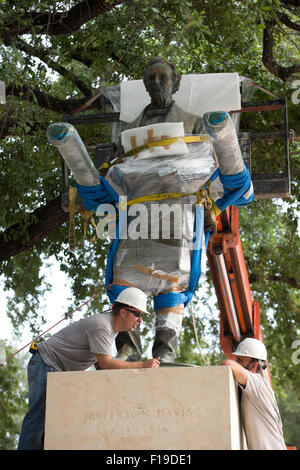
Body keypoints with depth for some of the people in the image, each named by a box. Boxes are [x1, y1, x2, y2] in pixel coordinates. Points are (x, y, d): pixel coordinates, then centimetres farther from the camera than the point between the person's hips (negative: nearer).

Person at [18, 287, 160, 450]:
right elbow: (105, 364, -25)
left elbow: (101, 364, 12)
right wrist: (142, 365, -22)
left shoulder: (112, 327, 10)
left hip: (59, 372, 10)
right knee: (39, 418, -15)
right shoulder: (101, 325, -21)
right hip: (46, 364, -10)